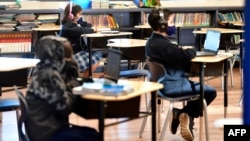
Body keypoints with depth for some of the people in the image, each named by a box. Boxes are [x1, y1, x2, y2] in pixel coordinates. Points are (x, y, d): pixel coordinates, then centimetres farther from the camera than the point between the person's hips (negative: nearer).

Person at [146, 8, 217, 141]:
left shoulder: (152, 41, 5)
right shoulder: (163, 44, -27)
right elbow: (187, 56, -20)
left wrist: (182, 49, -1)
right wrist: (191, 49, 1)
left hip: (163, 82, 10)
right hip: (171, 85, -10)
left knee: (197, 86, 27)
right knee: (210, 92, -1)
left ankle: (182, 115, 19)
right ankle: (185, 114, 7)